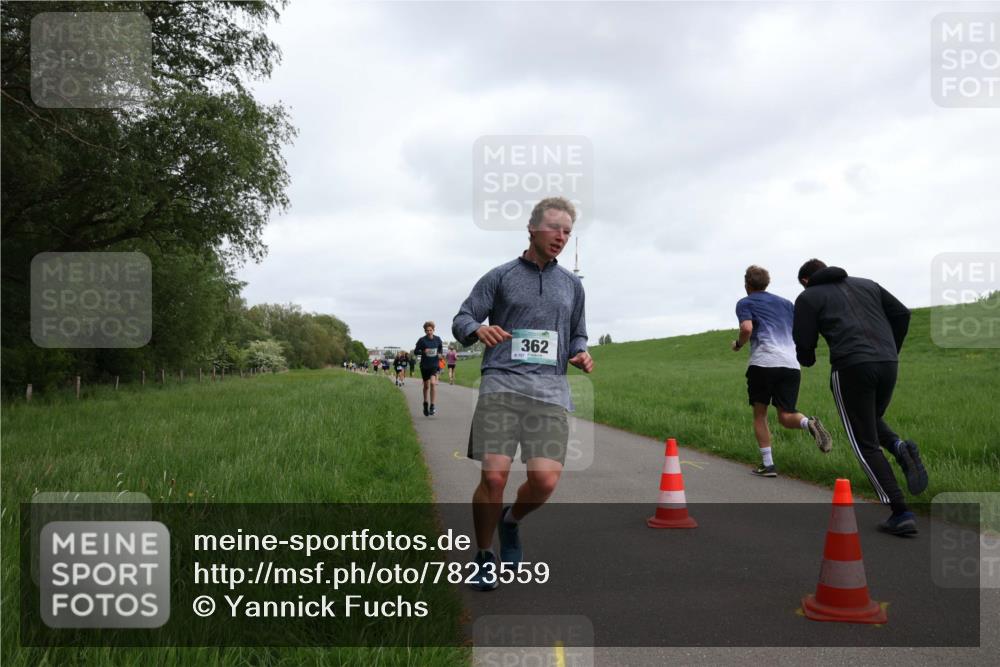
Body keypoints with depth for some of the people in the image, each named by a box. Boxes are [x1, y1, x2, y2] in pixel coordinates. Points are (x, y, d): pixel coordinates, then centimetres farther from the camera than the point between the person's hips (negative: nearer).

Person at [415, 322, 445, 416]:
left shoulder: (438, 339, -2)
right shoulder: (422, 340, -8)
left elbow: (441, 348, 16)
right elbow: (416, 351, -3)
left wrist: (440, 354, -3)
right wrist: (423, 352, -21)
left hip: (434, 365, 0)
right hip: (424, 366, 0)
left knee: (433, 383, -19)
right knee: (426, 386, 12)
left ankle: (432, 406, -14)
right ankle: (425, 404, 34)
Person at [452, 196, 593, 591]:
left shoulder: (572, 285, 20)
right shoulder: (500, 277, 10)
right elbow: (461, 321, 7)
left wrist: (581, 355, 5)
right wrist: (479, 329, -16)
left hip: (550, 391, 3)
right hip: (501, 385, -2)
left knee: (545, 481, -12)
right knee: (494, 476, -13)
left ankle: (511, 521, 22)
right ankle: (484, 556, 12)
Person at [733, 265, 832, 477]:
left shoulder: (744, 303, 10)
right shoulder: (785, 303, 25)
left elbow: (747, 328, -10)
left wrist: (738, 344, 8)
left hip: (763, 363, -4)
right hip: (791, 364, 4)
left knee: (760, 415, 11)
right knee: (786, 416, 8)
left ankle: (767, 464, 6)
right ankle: (809, 423, -24)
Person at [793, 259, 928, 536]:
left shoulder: (808, 297, 10)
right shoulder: (867, 284, 24)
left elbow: (804, 345, 4)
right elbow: (902, 313, 16)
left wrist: (807, 360, 27)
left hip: (850, 367, -5)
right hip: (888, 365, 5)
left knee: (865, 445, 4)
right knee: (872, 420, 29)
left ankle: (901, 514, -3)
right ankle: (900, 448, -3)